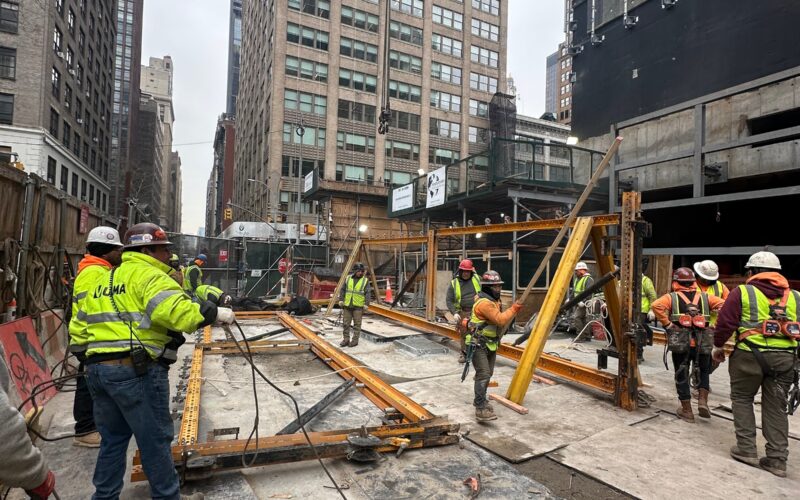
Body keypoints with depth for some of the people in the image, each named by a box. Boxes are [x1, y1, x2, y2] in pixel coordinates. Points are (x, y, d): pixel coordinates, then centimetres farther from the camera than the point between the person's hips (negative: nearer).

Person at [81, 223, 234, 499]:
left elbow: (82, 323, 25)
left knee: (113, 438, 21)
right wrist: (215, 312, -16)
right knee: (155, 440, 3)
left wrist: (92, 356, 32)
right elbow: (176, 311, -25)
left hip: (97, 368, 9)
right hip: (136, 370, -9)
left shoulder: (101, 281, 22)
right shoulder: (149, 275, -8)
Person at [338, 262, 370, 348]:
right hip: (347, 305, 3)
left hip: (358, 306, -3)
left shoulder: (365, 280, -1)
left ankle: (355, 340, 12)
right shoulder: (348, 278, 7)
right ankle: (346, 339, 18)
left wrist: (366, 304, -11)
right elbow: (342, 290, 11)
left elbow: (367, 293, -4)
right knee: (346, 323, 7)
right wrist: (341, 300, 2)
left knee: (357, 324, 3)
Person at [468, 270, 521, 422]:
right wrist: (513, 309, -19)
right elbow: (500, 320, -28)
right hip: (478, 345, -10)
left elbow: (500, 320, 15)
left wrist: (514, 310, 3)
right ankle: (480, 410, -17)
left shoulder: (494, 301, 11)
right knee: (483, 375, -17)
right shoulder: (484, 303, -23)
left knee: (487, 374, 18)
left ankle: (480, 400, 34)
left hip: (490, 345, 10)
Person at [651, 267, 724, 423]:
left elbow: (656, 305, -18)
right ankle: (703, 400, 8)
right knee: (704, 371, 24)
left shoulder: (671, 297, 1)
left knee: (681, 376, 11)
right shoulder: (705, 297, 9)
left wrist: (667, 324, -10)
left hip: (680, 343, -2)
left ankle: (687, 411, 17)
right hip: (702, 341, 2)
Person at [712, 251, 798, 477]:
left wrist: (718, 346, 8)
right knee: (776, 407, 13)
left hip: (750, 355, -4)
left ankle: (746, 449, 12)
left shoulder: (742, 292, -3)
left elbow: (725, 323, -6)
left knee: (742, 399, 13)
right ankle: (777, 459, 15)